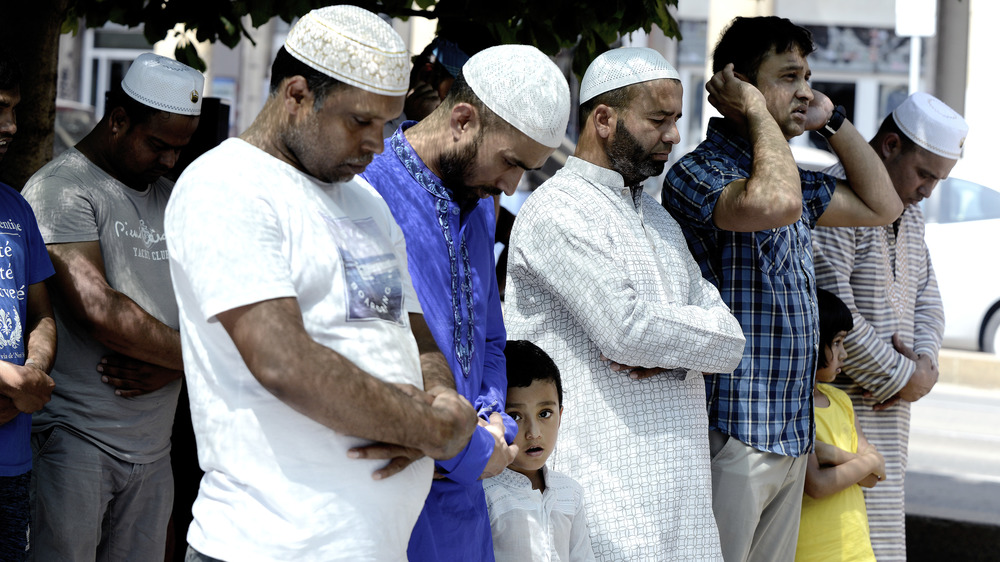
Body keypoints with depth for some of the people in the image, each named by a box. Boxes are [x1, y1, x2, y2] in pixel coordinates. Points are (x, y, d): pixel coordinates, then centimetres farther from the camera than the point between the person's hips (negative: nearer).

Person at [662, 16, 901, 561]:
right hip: (730, 435, -9)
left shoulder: (792, 180, 17)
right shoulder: (696, 174, -13)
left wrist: (833, 120, 17)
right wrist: (757, 111, -17)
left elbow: (880, 205, 27)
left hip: (791, 436, 9)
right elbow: (777, 203, -32)